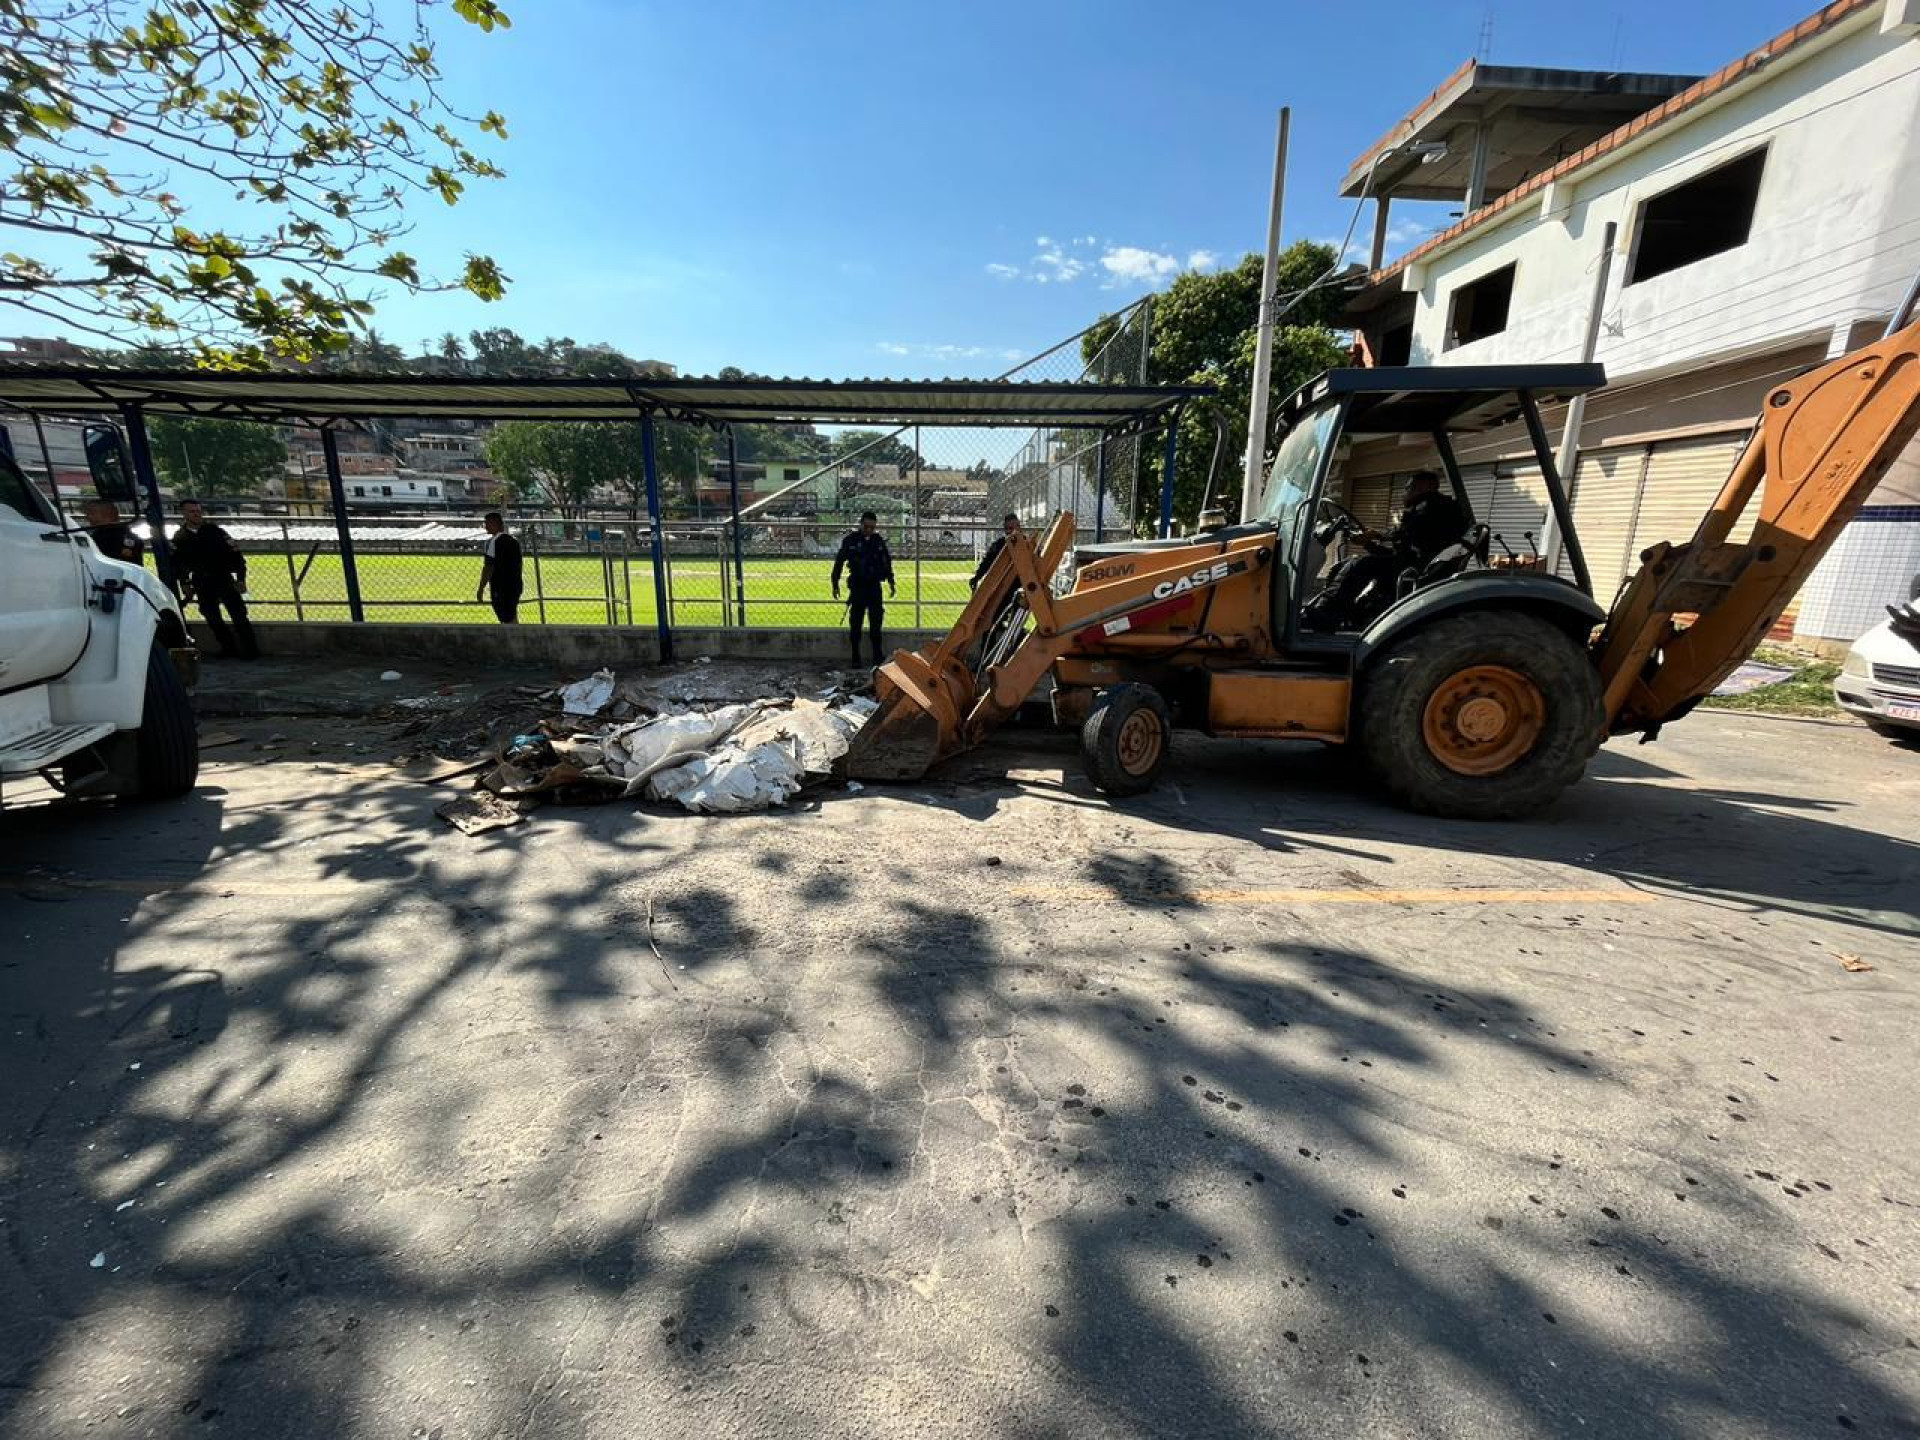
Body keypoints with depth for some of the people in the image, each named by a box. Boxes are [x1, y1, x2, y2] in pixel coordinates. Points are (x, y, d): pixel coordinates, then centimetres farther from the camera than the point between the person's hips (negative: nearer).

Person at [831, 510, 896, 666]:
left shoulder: (879, 540, 4)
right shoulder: (851, 539, -5)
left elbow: (887, 562, 15)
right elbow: (839, 561, 0)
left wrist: (891, 583, 16)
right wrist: (835, 584, 1)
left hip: (875, 586, 2)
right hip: (857, 586, -2)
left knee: (876, 621, 4)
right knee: (855, 622, 1)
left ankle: (877, 656, 12)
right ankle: (855, 656, 10)